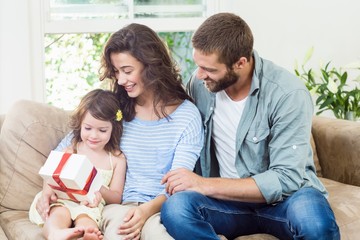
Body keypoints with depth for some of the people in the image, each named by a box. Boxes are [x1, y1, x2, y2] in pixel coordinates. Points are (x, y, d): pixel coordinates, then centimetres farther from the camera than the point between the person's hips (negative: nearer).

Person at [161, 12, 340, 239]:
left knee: (311, 216, -39)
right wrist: (190, 182, -9)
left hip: (285, 196, -3)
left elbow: (286, 180, -22)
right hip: (228, 196, 4)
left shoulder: (288, 94, -18)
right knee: (176, 208, -30)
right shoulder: (200, 84, -4)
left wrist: (205, 185, -25)